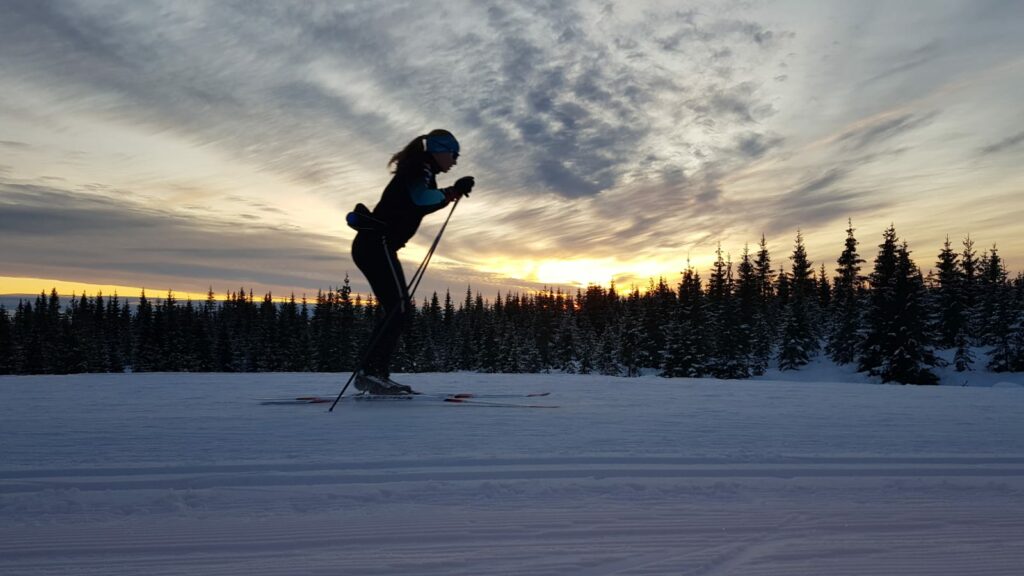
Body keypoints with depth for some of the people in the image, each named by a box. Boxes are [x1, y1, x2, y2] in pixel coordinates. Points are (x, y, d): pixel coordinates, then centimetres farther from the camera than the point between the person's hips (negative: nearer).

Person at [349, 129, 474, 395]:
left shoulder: (421, 172, 25)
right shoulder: (421, 166, -6)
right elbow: (421, 199, -22)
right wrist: (454, 191, -10)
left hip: (371, 245, 10)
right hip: (377, 244, -10)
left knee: (398, 311, 6)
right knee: (399, 308, -16)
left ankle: (377, 375, 4)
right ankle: (368, 372, -21)